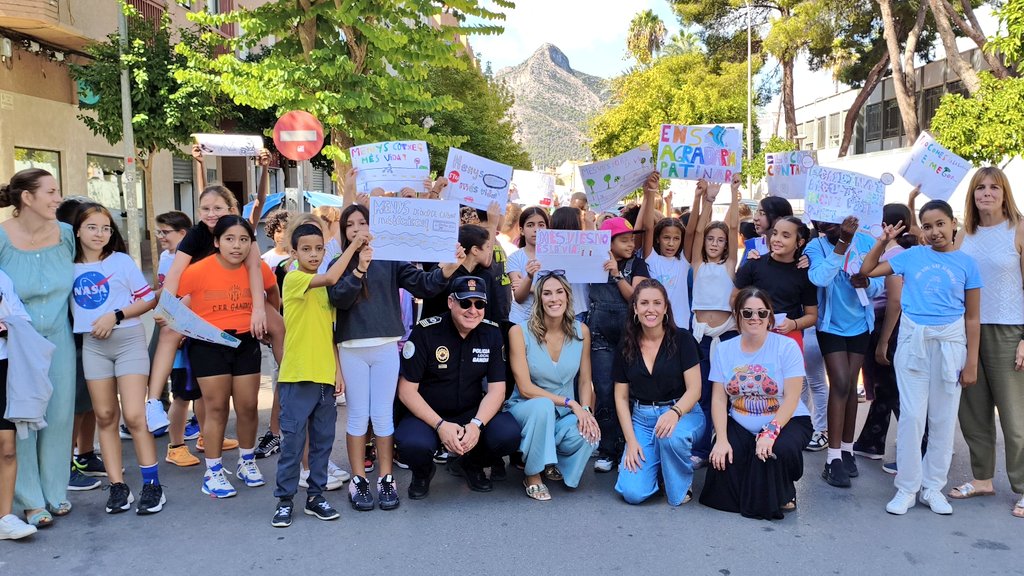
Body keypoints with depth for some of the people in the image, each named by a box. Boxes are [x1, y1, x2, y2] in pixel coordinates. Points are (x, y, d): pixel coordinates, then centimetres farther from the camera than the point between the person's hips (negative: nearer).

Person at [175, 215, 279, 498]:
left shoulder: (259, 269, -7)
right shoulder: (199, 270, -16)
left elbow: (272, 294, 14)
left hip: (246, 342, 3)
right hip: (208, 344, -3)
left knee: (248, 407, 7)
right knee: (216, 408, 1)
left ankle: (247, 463, 29)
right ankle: (213, 472, 15)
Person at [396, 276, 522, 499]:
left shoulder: (492, 333, -3)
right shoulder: (425, 332, -13)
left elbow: (497, 388, -4)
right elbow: (407, 390, -12)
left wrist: (476, 425, -22)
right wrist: (440, 425, -24)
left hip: (472, 413, 3)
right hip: (427, 415, -3)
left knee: (509, 435, -26)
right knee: (414, 444, -36)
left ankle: (469, 464, 10)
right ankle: (422, 472, 5)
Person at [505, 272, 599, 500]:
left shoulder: (581, 331, -1)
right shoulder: (520, 332, -12)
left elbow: (585, 380, 3)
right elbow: (525, 388, -15)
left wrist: (585, 411, -16)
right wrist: (570, 402, -20)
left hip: (564, 414, 3)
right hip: (526, 408, -3)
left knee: (587, 435, -31)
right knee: (543, 406, -38)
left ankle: (550, 462, 6)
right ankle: (533, 476, -14)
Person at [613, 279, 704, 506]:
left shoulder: (682, 339, -6)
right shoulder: (626, 346, 2)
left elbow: (694, 390, -11)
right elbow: (621, 397, 4)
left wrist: (674, 413, -32)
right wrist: (631, 440, -7)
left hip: (682, 412, -2)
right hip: (641, 418, 2)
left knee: (671, 436, -40)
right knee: (632, 493, -17)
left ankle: (680, 487, -6)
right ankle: (657, 465, 19)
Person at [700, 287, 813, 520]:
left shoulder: (787, 346, -9)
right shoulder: (724, 350, 1)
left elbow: (791, 398, -15)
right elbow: (719, 399, -3)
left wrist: (770, 432, -28)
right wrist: (721, 439, -17)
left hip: (786, 421, -3)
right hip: (740, 425, 3)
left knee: (781, 449, -34)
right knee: (721, 459, -23)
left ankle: (783, 495, 1)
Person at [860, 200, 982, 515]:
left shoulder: (966, 263, 0)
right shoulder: (911, 256, 2)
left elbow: (973, 318, 2)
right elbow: (867, 270, 7)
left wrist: (971, 362, -1)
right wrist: (883, 241, -3)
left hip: (950, 343, 0)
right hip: (912, 339, 0)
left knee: (943, 418, 7)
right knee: (912, 415, 0)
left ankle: (933, 487, 21)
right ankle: (906, 488, 10)